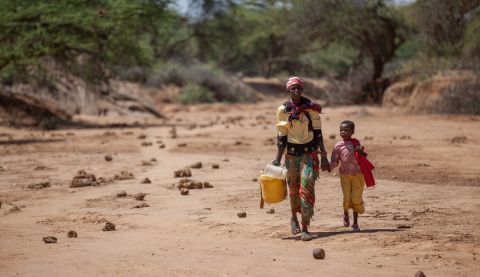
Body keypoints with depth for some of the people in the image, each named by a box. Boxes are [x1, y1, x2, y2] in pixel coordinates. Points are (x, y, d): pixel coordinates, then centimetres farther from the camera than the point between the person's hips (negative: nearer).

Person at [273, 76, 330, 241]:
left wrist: (324, 157, -1)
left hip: (309, 152, -1)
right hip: (292, 153, 1)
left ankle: (305, 228, -13)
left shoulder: (311, 108, -1)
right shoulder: (283, 110, 0)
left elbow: (318, 133, 1)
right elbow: (282, 137, 3)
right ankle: (294, 218, 38)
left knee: (307, 188, -12)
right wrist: (277, 159, -2)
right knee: (293, 188, 11)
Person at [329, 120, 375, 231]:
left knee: (356, 198, -2)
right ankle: (345, 214, 26)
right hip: (345, 175, 0)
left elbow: (364, 157, 6)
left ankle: (355, 222, 13)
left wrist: (361, 151, -15)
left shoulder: (356, 143, 4)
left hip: (357, 174, 0)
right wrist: (328, 166, -16)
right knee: (347, 198, -7)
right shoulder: (338, 146, 1)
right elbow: (334, 162, 4)